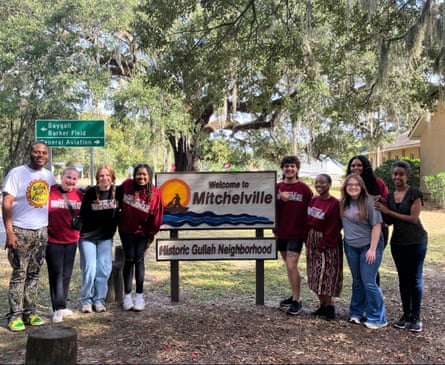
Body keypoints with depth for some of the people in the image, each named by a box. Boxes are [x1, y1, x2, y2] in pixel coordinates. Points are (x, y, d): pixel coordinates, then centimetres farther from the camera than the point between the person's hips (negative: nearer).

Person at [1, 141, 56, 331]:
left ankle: (29, 312, 16)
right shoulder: (16, 173, -5)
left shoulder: (49, 176, 9)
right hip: (21, 231, -4)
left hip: (42, 231, 5)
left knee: (34, 274, 9)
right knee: (19, 274, -2)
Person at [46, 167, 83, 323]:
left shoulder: (79, 195, 3)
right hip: (53, 241, -4)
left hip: (72, 241, 5)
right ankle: (59, 308, 1)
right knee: (56, 274, -3)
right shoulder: (50, 192, -10)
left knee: (66, 275, 10)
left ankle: (60, 307, 21)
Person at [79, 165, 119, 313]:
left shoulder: (117, 192, -4)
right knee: (89, 269, -5)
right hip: (87, 236, -2)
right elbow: (82, 214, -4)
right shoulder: (90, 193, -9)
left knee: (104, 269, 1)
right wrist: (78, 230, -7)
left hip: (106, 237, 2)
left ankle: (99, 300, 14)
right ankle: (86, 300, 10)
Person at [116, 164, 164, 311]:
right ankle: (127, 295, 9)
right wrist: (117, 217, 9)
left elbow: (156, 217, -8)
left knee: (138, 260, -2)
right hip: (126, 230, 1)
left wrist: (151, 236, -4)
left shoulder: (155, 193, -16)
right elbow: (119, 197, 7)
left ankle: (139, 295, 9)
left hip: (142, 232, -1)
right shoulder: (127, 185, -14)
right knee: (129, 260, 2)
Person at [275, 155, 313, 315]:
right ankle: (294, 296, 28)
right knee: (289, 266, 14)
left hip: (296, 233, -5)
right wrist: (280, 199, -18)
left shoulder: (304, 188, -5)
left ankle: (297, 301, 1)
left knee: (291, 266, -10)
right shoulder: (277, 187, 5)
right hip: (280, 232, 5)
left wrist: (307, 230, -6)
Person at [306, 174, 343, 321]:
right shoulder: (313, 201, 7)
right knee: (316, 276, 11)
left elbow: (333, 229, -17)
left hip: (328, 244, -7)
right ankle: (323, 305, 21)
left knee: (324, 276, -7)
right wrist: (308, 241, 6)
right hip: (312, 242, 7)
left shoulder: (334, 204, -15)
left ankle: (330, 307, 7)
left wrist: (322, 247, -16)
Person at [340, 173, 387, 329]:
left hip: (369, 246, -5)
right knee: (357, 282, 15)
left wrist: (372, 249, -16)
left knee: (369, 282, -6)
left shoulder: (369, 202, -14)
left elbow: (376, 226, -15)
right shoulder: (343, 203, 3)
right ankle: (356, 313, 27)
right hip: (351, 247, 6)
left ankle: (377, 318, 7)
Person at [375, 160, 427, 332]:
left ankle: (416, 317, 10)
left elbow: (413, 218, -16)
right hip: (398, 242, 5)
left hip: (416, 242, -5)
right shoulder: (390, 196, 8)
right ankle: (406, 314, 21)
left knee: (415, 279, 2)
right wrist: (381, 209, -8)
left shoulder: (414, 193, -10)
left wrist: (388, 211, -15)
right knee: (403, 279, 11)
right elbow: (389, 221, 10)